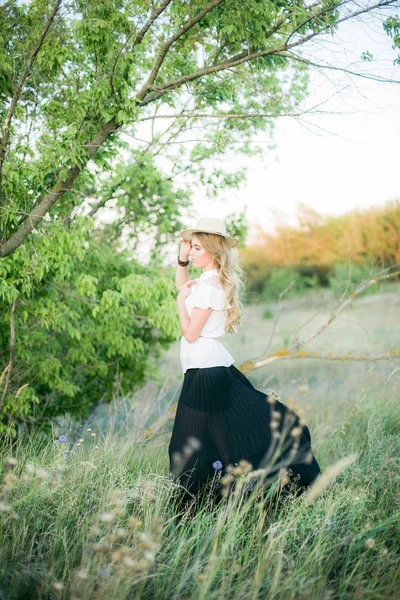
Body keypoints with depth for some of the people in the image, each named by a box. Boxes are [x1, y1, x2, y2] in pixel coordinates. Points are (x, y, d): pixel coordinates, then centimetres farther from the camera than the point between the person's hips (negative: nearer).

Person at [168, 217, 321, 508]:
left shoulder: (209, 286, -17)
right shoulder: (209, 279, 11)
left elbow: (190, 333, -18)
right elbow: (182, 286, 31)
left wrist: (181, 301, -7)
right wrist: (182, 259, 16)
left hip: (205, 370, -10)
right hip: (212, 364, 10)